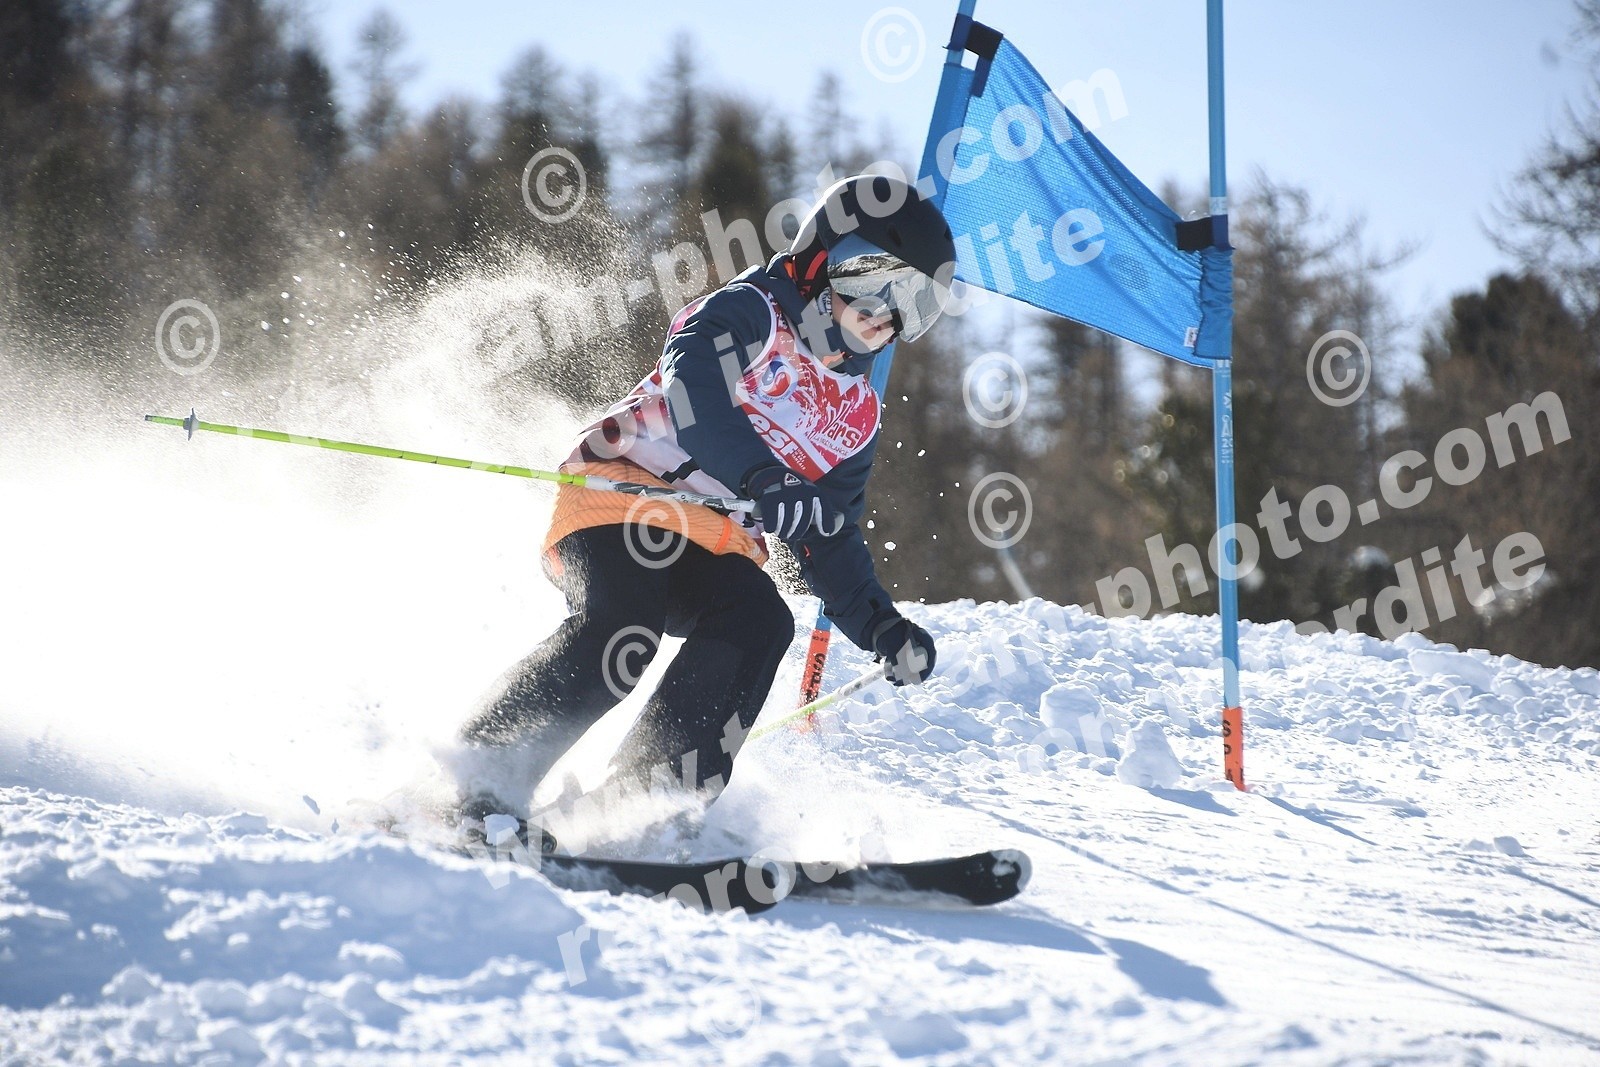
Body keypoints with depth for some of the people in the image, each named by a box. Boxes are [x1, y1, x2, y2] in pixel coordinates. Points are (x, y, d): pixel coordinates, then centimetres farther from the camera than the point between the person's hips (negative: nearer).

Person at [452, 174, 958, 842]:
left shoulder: (856, 412, 21)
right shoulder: (750, 311, 1)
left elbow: (828, 542, 24)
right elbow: (692, 385, -22)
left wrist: (882, 627, 8)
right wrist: (761, 478, -38)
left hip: (717, 541, 6)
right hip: (620, 492, -6)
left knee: (760, 624, -25)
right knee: (619, 627, -32)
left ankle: (647, 799, -27)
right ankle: (477, 780, -25)